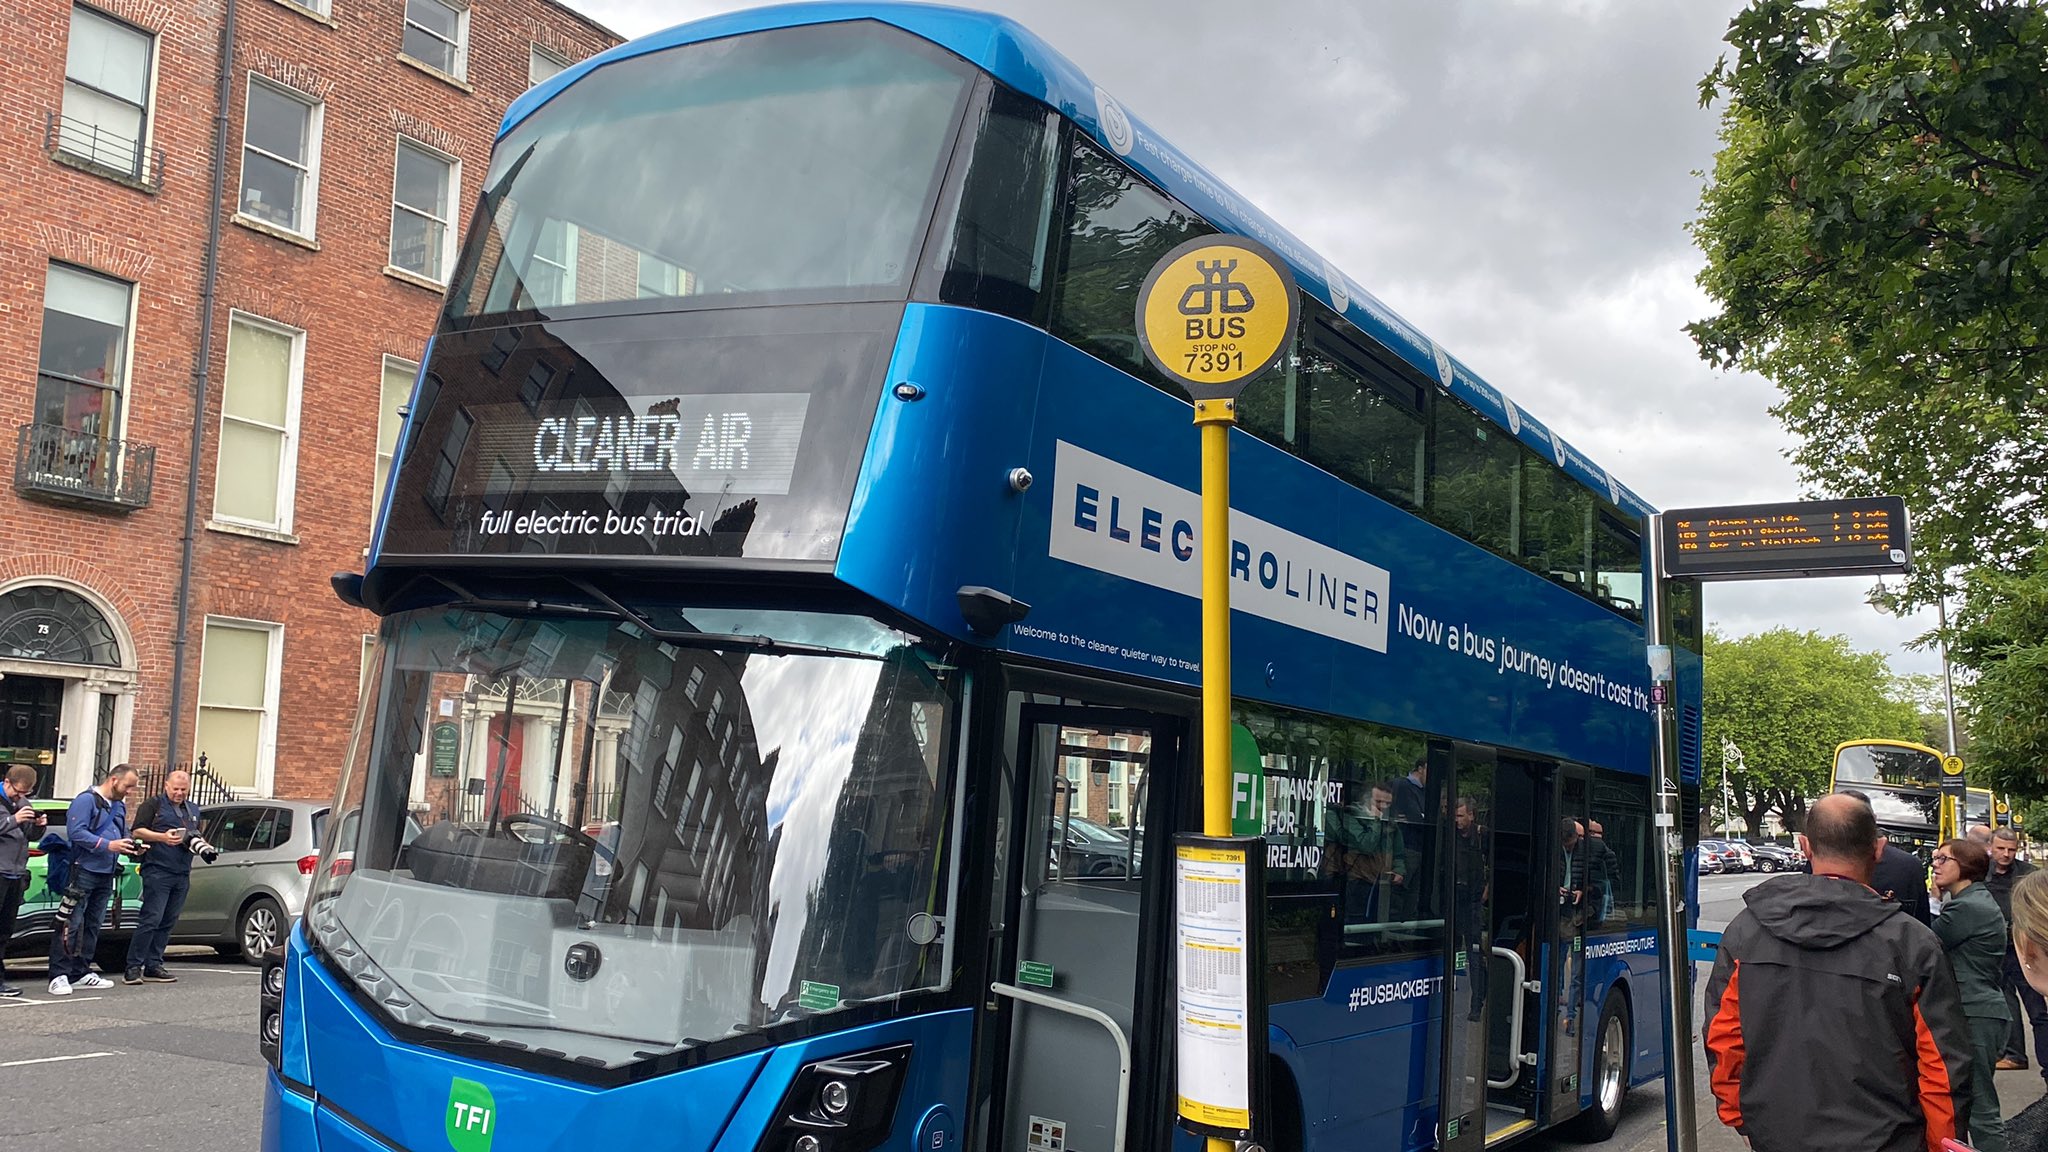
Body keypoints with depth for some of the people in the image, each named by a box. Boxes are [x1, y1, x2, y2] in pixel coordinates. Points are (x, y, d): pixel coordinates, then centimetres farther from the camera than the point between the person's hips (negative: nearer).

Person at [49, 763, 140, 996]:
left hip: (106, 874, 9)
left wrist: (132, 846, 3)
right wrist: (107, 845, -24)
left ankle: (81, 972, 18)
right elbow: (76, 831, -18)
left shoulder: (120, 806, 18)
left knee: (92, 925, 12)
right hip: (84, 871, -9)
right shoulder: (87, 800, -9)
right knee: (71, 925, -10)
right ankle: (59, 976, -10)